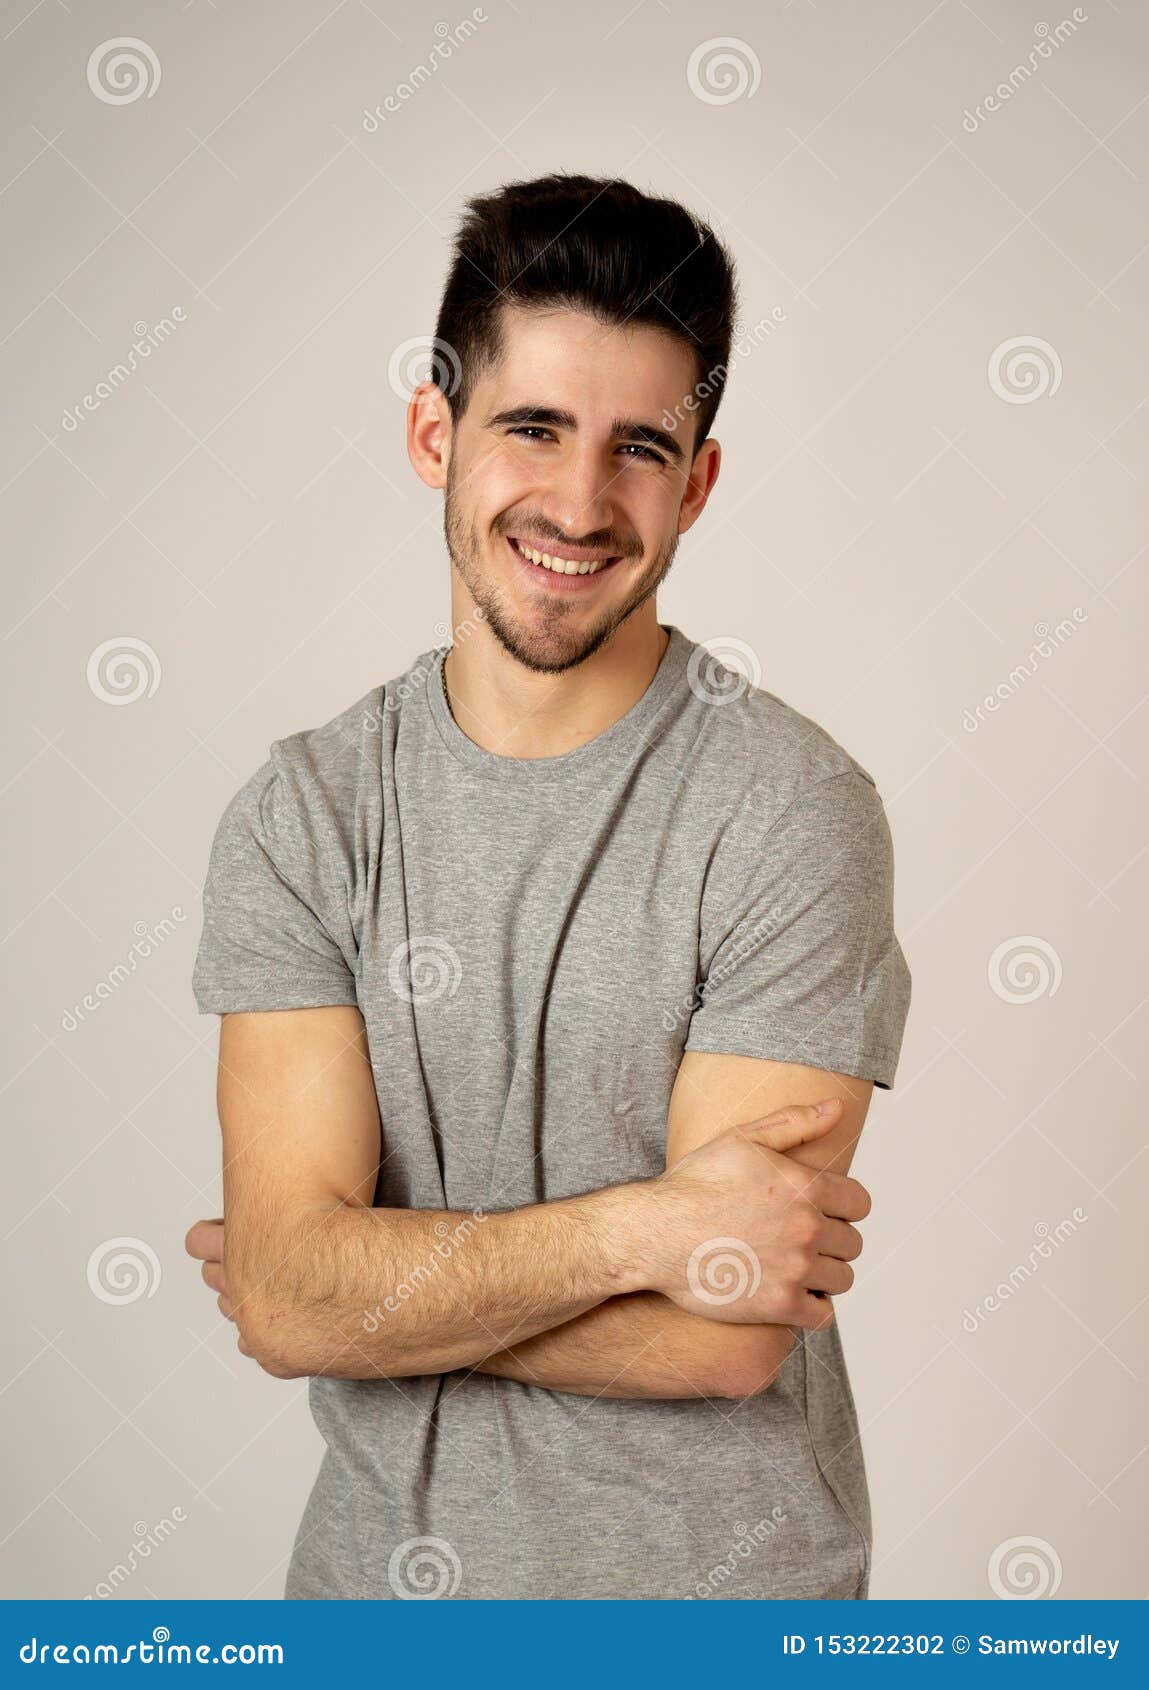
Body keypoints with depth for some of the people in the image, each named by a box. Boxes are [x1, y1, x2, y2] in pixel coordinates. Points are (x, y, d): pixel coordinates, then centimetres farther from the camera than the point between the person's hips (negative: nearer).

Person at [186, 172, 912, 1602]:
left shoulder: (792, 811, -18)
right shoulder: (302, 812, -7)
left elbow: (723, 1340, -22)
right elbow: (288, 1288, -15)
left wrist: (376, 1285, -13)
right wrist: (639, 1224, -24)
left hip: (713, 1587, -3)